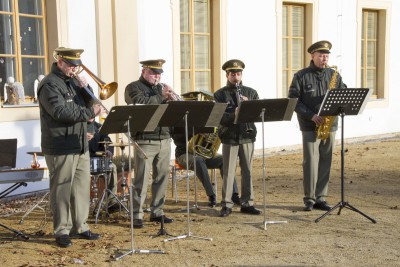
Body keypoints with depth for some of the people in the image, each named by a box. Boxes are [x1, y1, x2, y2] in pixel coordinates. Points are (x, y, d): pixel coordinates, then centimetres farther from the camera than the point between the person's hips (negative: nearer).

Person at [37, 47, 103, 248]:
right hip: (60, 148, -8)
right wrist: (90, 112, -20)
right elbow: (61, 112, -21)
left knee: (81, 187, 10)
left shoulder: (73, 82, 17)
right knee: (62, 190, -2)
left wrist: (85, 89, 0)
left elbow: (86, 105, 18)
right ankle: (62, 231, 8)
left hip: (80, 145, 8)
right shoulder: (49, 85, -9)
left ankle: (79, 227, 20)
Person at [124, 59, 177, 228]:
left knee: (162, 177, 9)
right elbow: (141, 104, -19)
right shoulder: (133, 87, 1)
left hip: (164, 139, 6)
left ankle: (157, 212, 19)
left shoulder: (161, 87, 18)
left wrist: (173, 99, -6)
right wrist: (161, 96, -16)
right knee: (141, 179, -5)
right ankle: (137, 215, 1)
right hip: (145, 140, -6)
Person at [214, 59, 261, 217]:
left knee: (247, 171, 6)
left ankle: (247, 203, 15)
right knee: (228, 172, 0)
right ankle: (226, 205, 7)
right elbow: (218, 116, -7)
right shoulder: (220, 94, 4)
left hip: (247, 136, 2)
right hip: (229, 138, -2)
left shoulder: (251, 92, 11)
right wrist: (233, 115, -25)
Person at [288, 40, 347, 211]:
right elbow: (293, 100, -5)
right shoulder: (301, 76, 0)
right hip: (310, 126, -4)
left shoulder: (334, 75, 11)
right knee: (310, 162, -5)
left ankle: (320, 198, 15)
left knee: (325, 162, 6)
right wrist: (311, 115, -15)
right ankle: (309, 199, 5)